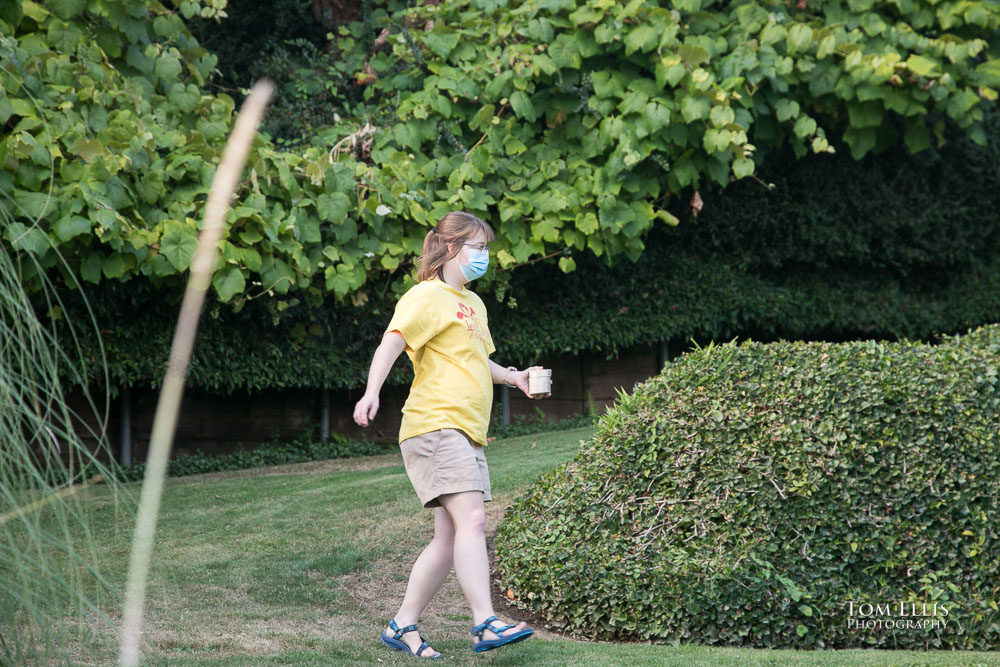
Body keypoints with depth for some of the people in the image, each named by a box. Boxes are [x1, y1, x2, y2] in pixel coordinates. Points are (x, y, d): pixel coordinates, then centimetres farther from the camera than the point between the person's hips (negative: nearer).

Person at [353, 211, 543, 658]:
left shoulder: (473, 304, 23)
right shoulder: (426, 297, -5)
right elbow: (391, 344, -18)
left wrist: (513, 377, 21)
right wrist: (371, 393, -34)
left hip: (466, 432, 9)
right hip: (435, 424, -9)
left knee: (450, 536, 5)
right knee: (471, 519, -21)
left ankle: (402, 627, 12)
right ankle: (485, 625, -27)